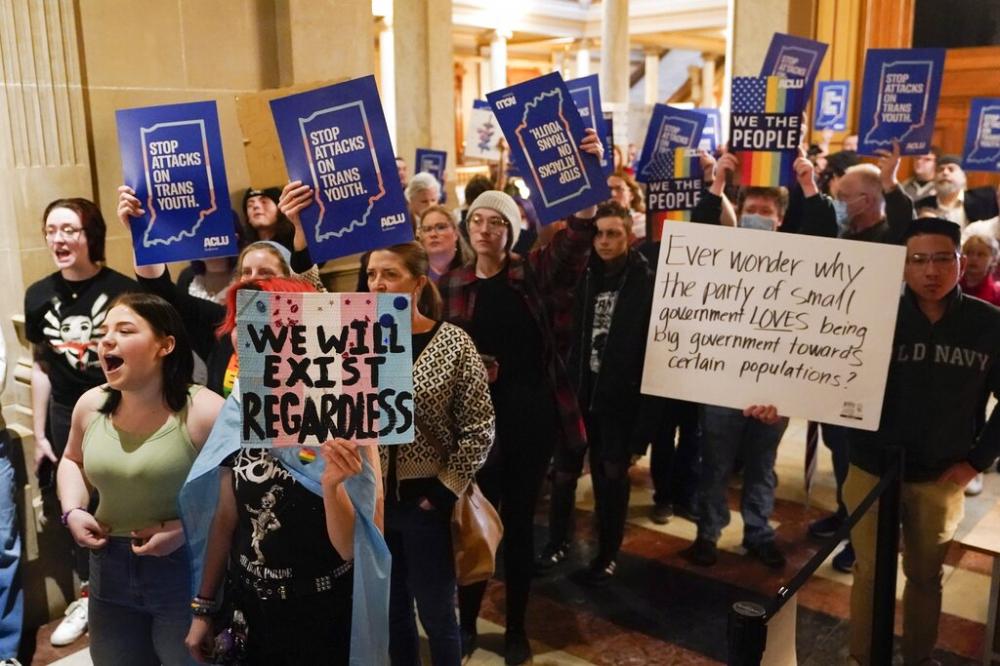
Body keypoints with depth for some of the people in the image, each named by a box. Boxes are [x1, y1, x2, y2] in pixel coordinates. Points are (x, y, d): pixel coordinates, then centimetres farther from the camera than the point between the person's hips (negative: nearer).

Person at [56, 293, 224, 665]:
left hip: (186, 572, -5)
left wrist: (184, 530, -22)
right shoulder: (90, 406, -1)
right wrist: (73, 511, 3)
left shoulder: (204, 412, -21)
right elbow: (73, 461, 19)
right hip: (110, 570, 6)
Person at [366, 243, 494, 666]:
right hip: (371, 500, 4)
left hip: (425, 502, -3)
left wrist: (445, 491, -10)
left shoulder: (454, 344, -10)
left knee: (436, 614, 10)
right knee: (391, 610, 18)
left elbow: (480, 429, -8)